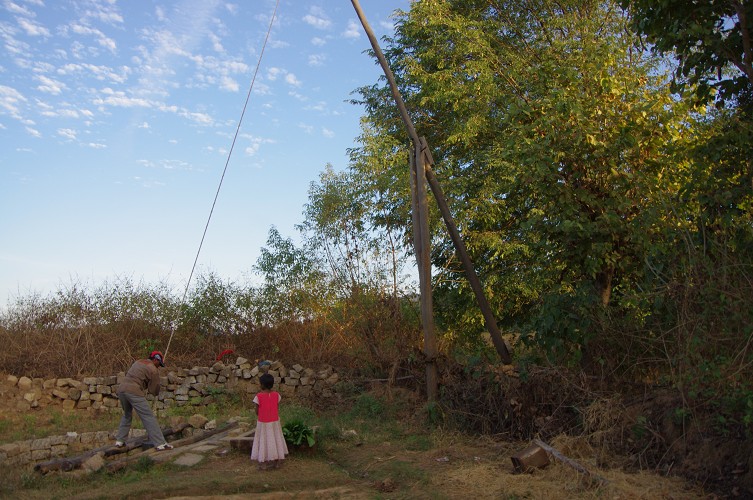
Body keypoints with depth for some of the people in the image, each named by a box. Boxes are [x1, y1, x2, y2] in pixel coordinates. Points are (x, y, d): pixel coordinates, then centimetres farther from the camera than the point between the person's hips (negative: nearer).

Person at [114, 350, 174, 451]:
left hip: (121, 389, 8)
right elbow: (154, 391, 1)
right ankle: (160, 444, -10)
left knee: (127, 415, 29)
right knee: (149, 417, -6)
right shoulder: (154, 370, 1)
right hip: (134, 392, -8)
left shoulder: (139, 362, 23)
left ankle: (119, 441, 30)